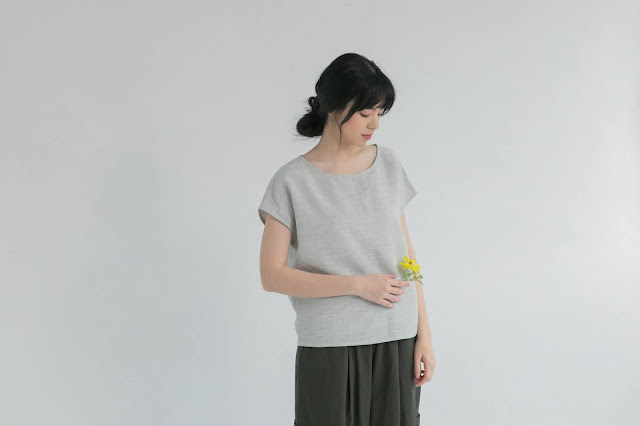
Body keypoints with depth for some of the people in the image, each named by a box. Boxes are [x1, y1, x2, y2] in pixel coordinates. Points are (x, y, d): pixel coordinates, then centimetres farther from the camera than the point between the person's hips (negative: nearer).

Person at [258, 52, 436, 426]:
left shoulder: (389, 164, 7)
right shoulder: (293, 182, -5)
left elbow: (406, 254, 9)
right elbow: (272, 275, -8)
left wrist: (424, 335, 6)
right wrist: (358, 285, -14)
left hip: (396, 343, 3)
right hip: (329, 349, -3)